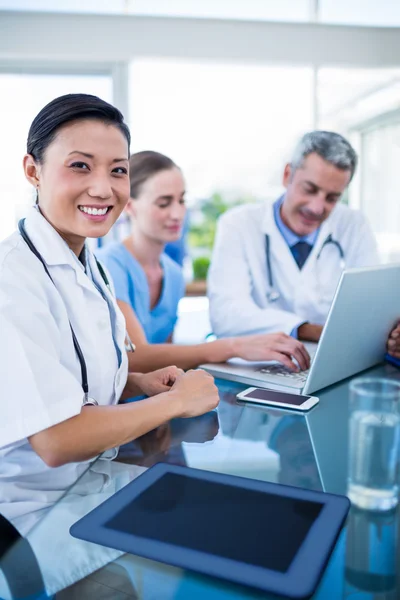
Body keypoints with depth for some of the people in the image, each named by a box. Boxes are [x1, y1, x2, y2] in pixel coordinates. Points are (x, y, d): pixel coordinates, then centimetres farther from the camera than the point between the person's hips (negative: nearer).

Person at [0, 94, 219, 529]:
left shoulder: (86, 264, 3)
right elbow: (56, 440, -25)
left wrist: (138, 383, -3)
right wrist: (176, 400, -15)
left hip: (96, 476, 7)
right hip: (37, 514, -7)